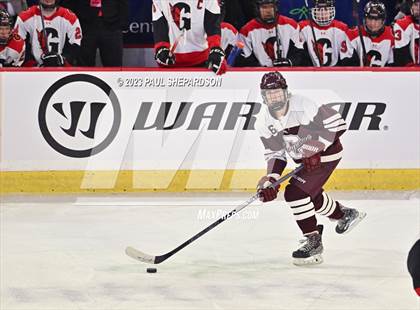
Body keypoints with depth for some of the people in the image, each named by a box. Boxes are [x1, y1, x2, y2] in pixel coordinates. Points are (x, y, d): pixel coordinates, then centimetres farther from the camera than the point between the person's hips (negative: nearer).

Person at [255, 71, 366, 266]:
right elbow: (275, 154, -1)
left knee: (295, 192, -18)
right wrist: (271, 180, -17)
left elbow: (337, 124, -24)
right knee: (310, 195, 20)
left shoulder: (303, 105, -28)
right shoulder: (264, 122, -9)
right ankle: (345, 215, 47)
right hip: (306, 159, 8)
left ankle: (314, 243, -10)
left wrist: (315, 150, -28)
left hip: (326, 153, -8)